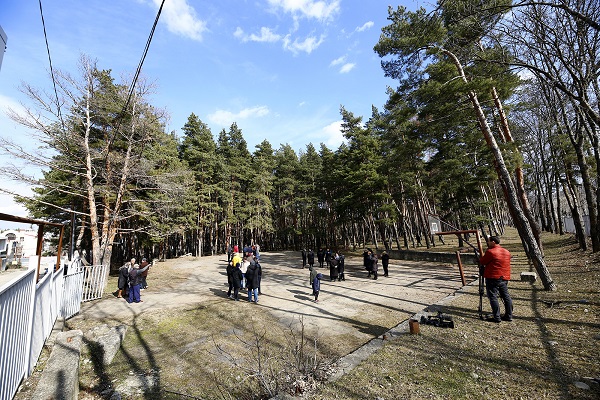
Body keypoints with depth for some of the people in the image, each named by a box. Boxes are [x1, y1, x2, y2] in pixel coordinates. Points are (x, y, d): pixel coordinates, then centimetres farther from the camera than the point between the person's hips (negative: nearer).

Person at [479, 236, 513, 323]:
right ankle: (509, 316, 23)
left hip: (493, 278, -8)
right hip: (505, 278, 8)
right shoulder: (507, 252, 10)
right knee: (506, 296, 15)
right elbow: (506, 264, 19)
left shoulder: (490, 252, -15)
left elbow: (482, 262, -8)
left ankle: (496, 317, 0)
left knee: (493, 297, -2)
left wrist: (482, 257, 10)